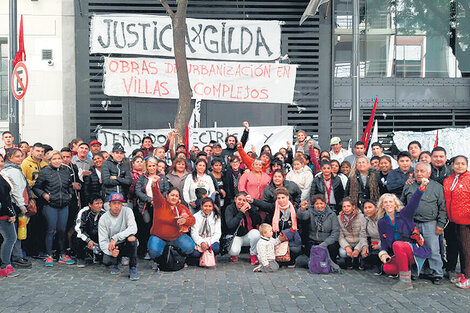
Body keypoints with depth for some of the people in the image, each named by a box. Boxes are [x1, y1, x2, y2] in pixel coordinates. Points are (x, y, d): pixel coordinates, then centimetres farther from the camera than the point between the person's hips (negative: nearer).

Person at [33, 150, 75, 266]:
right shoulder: (44, 172, -4)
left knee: (62, 230, 8)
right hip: (51, 205, -4)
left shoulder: (66, 171, 10)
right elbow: (36, 187, 1)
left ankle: (62, 255, 17)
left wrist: (70, 194, 13)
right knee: (51, 230, -3)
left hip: (64, 205, 4)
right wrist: (44, 195, -12)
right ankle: (49, 256, 7)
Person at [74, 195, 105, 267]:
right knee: (78, 239, -35)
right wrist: (88, 240, -30)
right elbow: (78, 229, -19)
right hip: (85, 237, -2)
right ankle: (80, 258, -7)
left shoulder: (103, 213, -8)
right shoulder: (83, 213, -16)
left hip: (97, 238, 2)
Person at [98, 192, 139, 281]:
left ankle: (133, 268, -17)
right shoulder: (103, 219, -8)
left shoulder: (127, 211, -11)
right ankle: (115, 263, 11)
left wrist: (115, 238, -35)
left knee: (131, 237, -34)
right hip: (112, 247, 1)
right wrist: (111, 251, -33)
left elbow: (133, 228, -25)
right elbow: (102, 241, -11)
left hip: (127, 244, -1)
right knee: (106, 261, -29)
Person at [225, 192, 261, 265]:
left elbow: (258, 222, -14)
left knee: (256, 232, -31)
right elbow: (230, 225, -23)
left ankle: (253, 255, -5)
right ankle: (234, 255, 11)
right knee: (234, 251, -31)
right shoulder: (229, 209, -9)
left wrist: (251, 209, -24)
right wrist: (241, 212, -26)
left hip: (248, 235, 2)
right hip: (236, 236, -2)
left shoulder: (250, 207, -4)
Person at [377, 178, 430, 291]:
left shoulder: (404, 214, -5)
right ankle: (408, 269, 10)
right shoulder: (381, 223, 7)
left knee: (397, 244, -34)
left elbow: (413, 202, -24)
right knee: (387, 268, -24)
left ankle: (406, 281, -24)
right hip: (398, 255, 4)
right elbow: (383, 241, 13)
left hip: (415, 249, -4)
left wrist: (422, 187, -42)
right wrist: (383, 253, -9)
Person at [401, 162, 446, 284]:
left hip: (430, 224, -2)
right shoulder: (408, 186, 10)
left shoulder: (437, 187, 4)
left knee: (433, 250, -3)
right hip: (411, 223, 2)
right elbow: (402, 204, 17)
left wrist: (440, 224, -3)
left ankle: (437, 274, 9)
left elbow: (442, 208, 4)